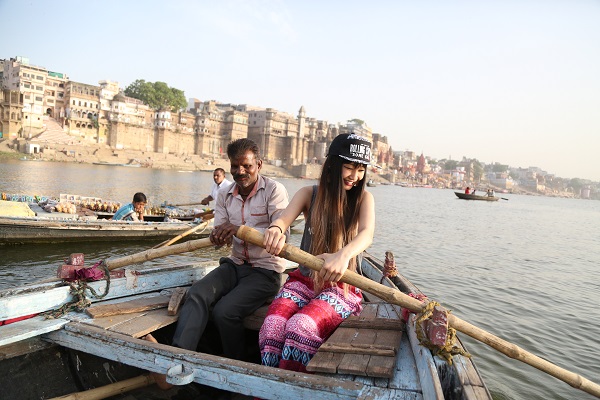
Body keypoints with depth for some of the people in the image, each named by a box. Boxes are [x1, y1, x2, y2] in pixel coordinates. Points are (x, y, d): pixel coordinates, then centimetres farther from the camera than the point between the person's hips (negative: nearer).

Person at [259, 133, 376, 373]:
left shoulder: (363, 198, 0)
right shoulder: (310, 194, 4)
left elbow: (367, 234, -20)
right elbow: (285, 218, -13)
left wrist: (344, 254, -43)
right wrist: (275, 229, -39)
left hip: (341, 286, -2)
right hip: (303, 281, 2)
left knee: (301, 327, -31)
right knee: (273, 325, -28)